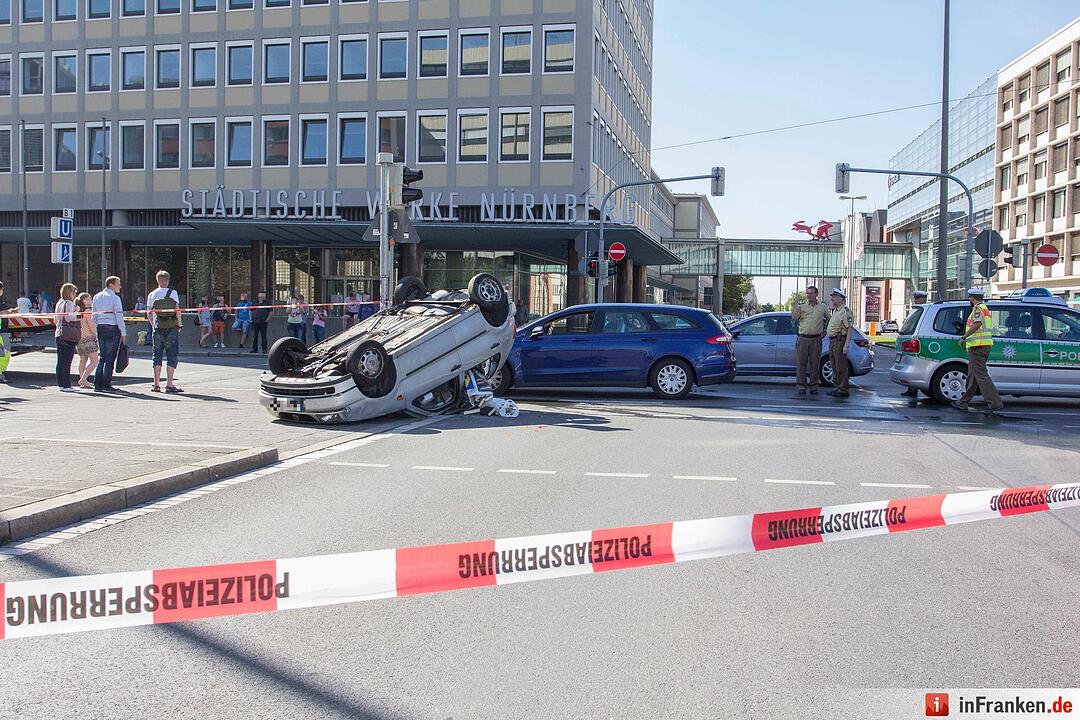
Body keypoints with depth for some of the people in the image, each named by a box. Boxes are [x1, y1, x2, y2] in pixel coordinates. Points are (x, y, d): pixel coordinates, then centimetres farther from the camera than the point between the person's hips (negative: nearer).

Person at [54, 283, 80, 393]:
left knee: (60, 361, 10)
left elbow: (56, 319, 20)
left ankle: (60, 384, 13)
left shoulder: (59, 303, 16)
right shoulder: (69, 303, -10)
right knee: (67, 361, -7)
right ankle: (66, 385, -7)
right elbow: (69, 318, -19)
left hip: (58, 334, 9)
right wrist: (77, 312, -8)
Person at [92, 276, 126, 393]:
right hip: (112, 328, -6)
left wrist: (95, 332, 17)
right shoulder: (115, 298, -8)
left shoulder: (96, 297, 13)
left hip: (100, 328, 6)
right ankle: (106, 385, -3)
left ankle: (97, 385, 8)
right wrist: (123, 333, -7)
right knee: (110, 359, -3)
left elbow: (94, 316, 13)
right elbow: (119, 316, -11)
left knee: (101, 357, 11)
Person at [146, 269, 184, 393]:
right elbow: (177, 311, -6)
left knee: (157, 355, 9)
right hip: (172, 327, -3)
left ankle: (156, 384, 8)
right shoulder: (173, 293, -2)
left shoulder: (152, 295, 7)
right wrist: (179, 325, 3)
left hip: (158, 328, 3)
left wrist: (153, 325, 18)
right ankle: (169, 384, -4)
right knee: (172, 356, 1)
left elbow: (150, 313, 7)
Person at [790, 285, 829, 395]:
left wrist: (825, 330, 18)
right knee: (801, 363, -1)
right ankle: (801, 386, 4)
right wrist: (796, 304, -14)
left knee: (815, 364, 3)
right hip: (803, 338, -1)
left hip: (816, 339, 1)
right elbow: (794, 317, -10)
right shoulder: (802, 306, 6)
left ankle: (814, 387, 9)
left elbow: (829, 319, 25)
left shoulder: (822, 307, 10)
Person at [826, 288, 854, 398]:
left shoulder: (845, 311, -12)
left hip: (840, 341, -9)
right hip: (832, 341, 9)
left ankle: (843, 390, -4)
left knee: (841, 367, -7)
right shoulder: (833, 311, 17)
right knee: (835, 367, 13)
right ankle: (836, 387, 19)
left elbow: (849, 329, -17)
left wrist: (846, 345, -22)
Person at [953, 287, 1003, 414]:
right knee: (972, 375, 14)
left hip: (977, 346, -11)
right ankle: (963, 402, 21)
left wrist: (964, 337, -22)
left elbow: (977, 324, -24)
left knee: (981, 376, -12)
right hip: (985, 345, 11)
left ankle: (995, 403, -16)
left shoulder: (978, 308, -8)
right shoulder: (985, 308, 24)